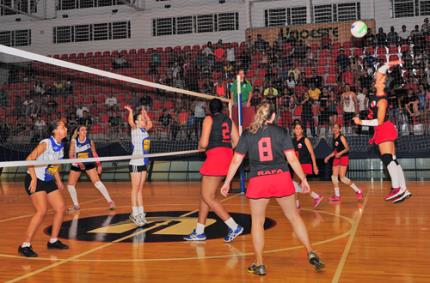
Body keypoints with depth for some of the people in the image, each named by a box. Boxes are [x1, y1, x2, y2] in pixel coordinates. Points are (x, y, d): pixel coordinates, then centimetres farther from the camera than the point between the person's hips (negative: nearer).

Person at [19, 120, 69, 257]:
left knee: (61, 208, 6)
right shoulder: (46, 143, -18)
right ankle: (25, 245, -13)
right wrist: (34, 179, -26)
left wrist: (58, 181, 16)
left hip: (49, 181, 9)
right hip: (35, 181, -9)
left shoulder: (61, 145, 5)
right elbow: (29, 159, -22)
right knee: (42, 211, -21)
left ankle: (53, 241, 21)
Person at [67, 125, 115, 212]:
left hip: (89, 164, -1)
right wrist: (78, 163, -28)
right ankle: (76, 205, 19)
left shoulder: (90, 141, -7)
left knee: (97, 181, -16)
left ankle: (110, 201, -10)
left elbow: (94, 153, 6)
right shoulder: (74, 141, -11)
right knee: (70, 185, 1)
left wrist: (99, 164, 0)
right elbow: (71, 156, -12)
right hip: (76, 165, 1)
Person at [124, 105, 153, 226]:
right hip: (135, 164, -7)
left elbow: (150, 124, 31)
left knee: (140, 190, 11)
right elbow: (130, 122, -28)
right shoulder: (135, 130, -8)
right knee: (135, 189, -3)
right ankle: (135, 214, 1)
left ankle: (141, 213, 16)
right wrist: (130, 111, -41)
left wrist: (145, 113, 25)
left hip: (143, 163, 7)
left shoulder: (144, 130, 11)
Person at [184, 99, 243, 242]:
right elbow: (236, 142, 10)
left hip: (215, 156, -8)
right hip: (227, 155, 8)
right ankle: (199, 231, 20)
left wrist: (200, 145, 12)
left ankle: (234, 227, -7)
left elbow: (203, 143, -11)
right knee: (205, 195, 15)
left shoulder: (209, 119, -3)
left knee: (208, 197, -3)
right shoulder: (228, 120, 16)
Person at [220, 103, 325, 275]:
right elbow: (292, 159, -2)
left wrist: (227, 182, 11)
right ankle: (311, 253, 16)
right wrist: (303, 179, 7)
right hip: (281, 179, 1)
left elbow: (236, 161, 3)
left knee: (257, 222, 11)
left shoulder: (247, 134, 4)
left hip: (258, 181, 0)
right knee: (294, 217, 15)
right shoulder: (281, 132, 2)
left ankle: (259, 264, 13)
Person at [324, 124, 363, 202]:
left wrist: (340, 153, -30)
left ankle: (358, 191, 1)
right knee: (334, 177, 0)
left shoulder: (341, 137, -10)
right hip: (336, 158, 8)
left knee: (342, 177, -11)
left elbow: (347, 148, -15)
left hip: (343, 158, -8)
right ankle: (337, 196, 6)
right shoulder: (334, 138, 13)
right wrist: (328, 157, 18)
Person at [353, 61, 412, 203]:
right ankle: (404, 190, 8)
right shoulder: (379, 94, 6)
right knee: (392, 160, 7)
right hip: (382, 131, 9)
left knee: (387, 158, -18)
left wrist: (361, 122, -14)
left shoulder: (382, 101, -17)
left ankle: (396, 188, -24)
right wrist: (388, 65, 7)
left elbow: (379, 121, -18)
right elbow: (379, 73, 16)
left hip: (385, 129, -9)